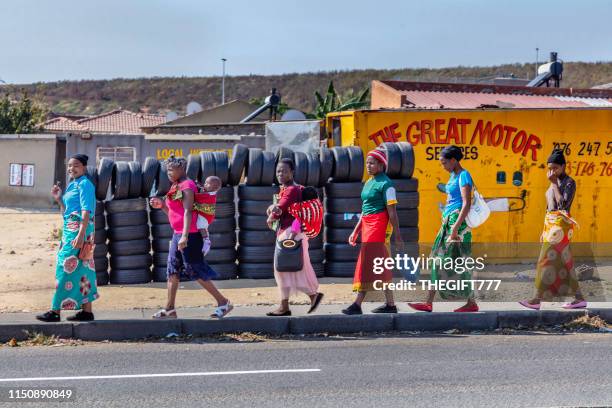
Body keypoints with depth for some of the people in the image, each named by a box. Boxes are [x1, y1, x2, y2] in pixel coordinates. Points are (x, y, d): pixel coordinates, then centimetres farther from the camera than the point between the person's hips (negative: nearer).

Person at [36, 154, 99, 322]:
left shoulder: (84, 184, -8)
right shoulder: (72, 185, 19)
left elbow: (86, 211, -18)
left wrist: (80, 235, -25)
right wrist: (59, 199, 11)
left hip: (79, 229, -10)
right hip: (70, 229, 10)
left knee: (68, 267, -8)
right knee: (81, 268, 8)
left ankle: (56, 311, -6)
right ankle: (87, 311, 10)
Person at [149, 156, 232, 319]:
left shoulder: (187, 186, -12)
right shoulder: (176, 187, 16)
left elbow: (188, 211, -21)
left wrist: (185, 236, -27)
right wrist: (162, 205, 9)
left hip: (189, 235, -10)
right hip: (178, 234, 10)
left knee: (196, 271, -7)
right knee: (172, 271, 9)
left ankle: (223, 302, 1)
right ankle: (169, 309, 13)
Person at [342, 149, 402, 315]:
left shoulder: (385, 184, -9)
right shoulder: (369, 182, 17)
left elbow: (392, 211, -13)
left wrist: (397, 235, -16)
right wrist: (355, 231, 20)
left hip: (379, 225, -9)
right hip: (367, 226, 9)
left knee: (368, 264, -10)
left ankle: (357, 304, -10)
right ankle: (390, 305, 13)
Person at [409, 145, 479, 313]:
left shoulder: (463, 176, -11)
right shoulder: (453, 175, 16)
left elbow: (467, 204, -19)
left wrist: (455, 227, -24)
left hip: (458, 222, -9)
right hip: (448, 221, 9)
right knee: (438, 261, 5)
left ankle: (472, 303, 6)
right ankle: (429, 303, 4)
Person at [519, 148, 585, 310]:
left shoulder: (569, 183, -9)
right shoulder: (556, 184, 16)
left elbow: (563, 204, -23)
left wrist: (554, 183, -17)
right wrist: (544, 230, 19)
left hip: (561, 226, -9)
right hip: (550, 225, 9)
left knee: (547, 261, -9)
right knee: (563, 262, 7)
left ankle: (537, 300, -7)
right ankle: (579, 299, 10)